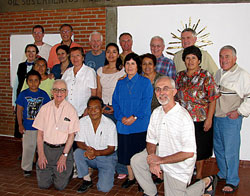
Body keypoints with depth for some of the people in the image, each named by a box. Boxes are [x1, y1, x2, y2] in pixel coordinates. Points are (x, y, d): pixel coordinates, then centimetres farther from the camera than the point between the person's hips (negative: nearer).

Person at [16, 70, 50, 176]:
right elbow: (19, 110, 0)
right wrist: (20, 124, -5)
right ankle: (26, 168, 21)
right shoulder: (23, 94, -3)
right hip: (28, 127, -1)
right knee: (28, 148, 5)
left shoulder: (43, 94, 0)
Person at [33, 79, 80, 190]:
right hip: (46, 148, 3)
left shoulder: (70, 110, -5)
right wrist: (41, 154, -5)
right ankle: (51, 172, 30)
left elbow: (71, 135, -6)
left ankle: (69, 171, 25)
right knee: (43, 184, 0)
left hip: (63, 149, -2)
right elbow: (40, 133, 3)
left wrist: (64, 156, -12)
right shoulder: (45, 108, 2)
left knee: (60, 186, -4)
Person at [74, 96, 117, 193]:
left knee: (104, 188, -18)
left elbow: (111, 149, -14)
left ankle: (109, 172, 17)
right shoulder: (82, 122, -7)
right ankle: (87, 180, -9)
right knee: (77, 153, -29)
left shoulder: (110, 124, -15)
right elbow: (79, 142, -4)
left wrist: (96, 152, -31)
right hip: (89, 156, 3)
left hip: (106, 156, -3)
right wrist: (87, 149, -27)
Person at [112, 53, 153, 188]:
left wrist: (134, 117, -16)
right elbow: (115, 101, 8)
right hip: (123, 124, 4)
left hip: (140, 125, -4)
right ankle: (130, 177, 27)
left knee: (140, 152, 1)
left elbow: (146, 102, -8)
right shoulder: (120, 83, 13)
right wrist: (121, 117, -8)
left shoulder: (145, 82, 0)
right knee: (126, 151, 10)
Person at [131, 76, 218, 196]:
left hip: (179, 165, -6)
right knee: (136, 161, -9)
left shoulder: (184, 117, -26)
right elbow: (151, 141, 3)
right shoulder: (156, 113, -2)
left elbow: (189, 153, -27)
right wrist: (153, 162, -16)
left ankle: (205, 183, 21)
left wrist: (160, 160, -22)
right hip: (161, 154, 6)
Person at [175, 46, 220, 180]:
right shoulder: (180, 76, 8)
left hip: (200, 120, -4)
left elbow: (213, 99, -9)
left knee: (200, 149, 8)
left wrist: (209, 119, -14)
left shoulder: (205, 76, -6)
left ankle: (199, 175, 25)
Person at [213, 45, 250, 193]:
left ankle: (232, 181, 13)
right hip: (216, 118, 7)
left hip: (231, 119, -7)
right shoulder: (218, 73, 12)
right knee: (218, 148, 17)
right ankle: (223, 174, 35)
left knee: (231, 151, -1)